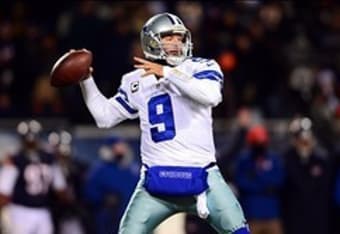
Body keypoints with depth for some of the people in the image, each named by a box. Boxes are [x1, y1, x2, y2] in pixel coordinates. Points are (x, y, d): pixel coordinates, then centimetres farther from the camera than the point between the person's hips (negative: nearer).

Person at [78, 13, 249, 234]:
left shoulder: (200, 67, 3)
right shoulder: (137, 82, 12)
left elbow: (211, 95, -18)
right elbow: (105, 116, 20)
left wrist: (167, 73, -20)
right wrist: (86, 80, 9)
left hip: (201, 176, -2)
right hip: (157, 179, 2)